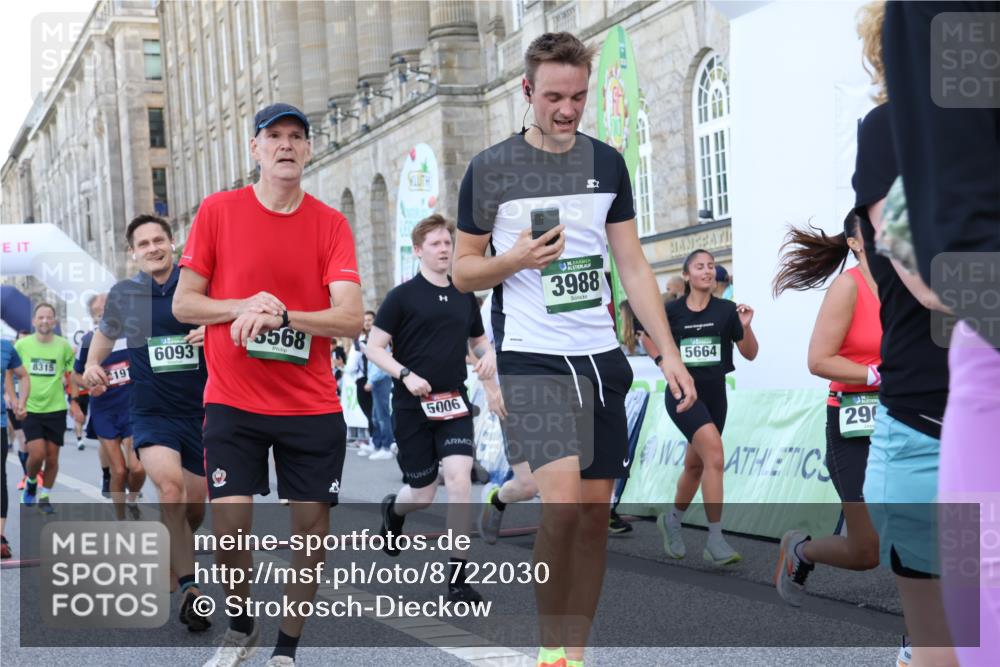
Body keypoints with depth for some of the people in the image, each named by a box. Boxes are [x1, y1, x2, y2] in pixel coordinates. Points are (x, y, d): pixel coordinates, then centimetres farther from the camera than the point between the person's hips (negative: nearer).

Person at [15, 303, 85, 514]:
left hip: (56, 409, 1)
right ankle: (31, 482, 17)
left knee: (52, 458, 4)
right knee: (37, 454, -14)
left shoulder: (64, 345, -3)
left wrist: (73, 402, 2)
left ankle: (44, 497, 23)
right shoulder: (22, 345, -3)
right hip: (30, 409, -1)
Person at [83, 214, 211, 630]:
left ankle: (174, 559, 41)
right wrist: (92, 365, 7)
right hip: (151, 413, -1)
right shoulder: (123, 295, 3)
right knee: (170, 485, -26)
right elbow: (105, 332, 23)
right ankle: (189, 589, -19)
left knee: (195, 505, 9)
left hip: (200, 410, 1)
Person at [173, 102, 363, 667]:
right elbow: (184, 304, 1)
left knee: (312, 525, 3)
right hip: (233, 401, -1)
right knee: (229, 519, -9)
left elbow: (351, 319, -9)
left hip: (313, 404, 1)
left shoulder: (331, 224, 0)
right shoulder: (218, 211, 0)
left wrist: (280, 315, -23)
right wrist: (243, 307, -16)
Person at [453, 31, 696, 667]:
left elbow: (633, 264, 12)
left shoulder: (607, 163, 9)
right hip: (531, 358, -4)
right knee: (563, 503, -19)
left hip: (601, 356, 5)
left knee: (596, 512, 5)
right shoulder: (490, 169, -2)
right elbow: (463, 269, 4)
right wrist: (515, 261, -16)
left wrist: (668, 351, 5)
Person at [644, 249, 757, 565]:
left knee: (695, 465, 15)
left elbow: (750, 354, 1)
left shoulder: (726, 310, -1)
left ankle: (672, 520, 42)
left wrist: (746, 326, -15)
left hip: (715, 394, 4)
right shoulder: (672, 311, -4)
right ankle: (715, 541, -23)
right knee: (714, 453, -24)